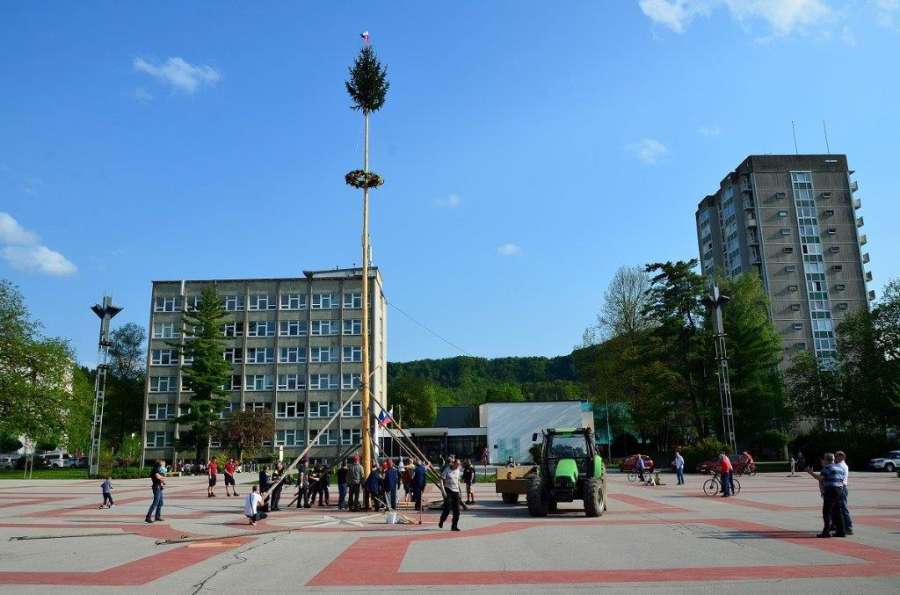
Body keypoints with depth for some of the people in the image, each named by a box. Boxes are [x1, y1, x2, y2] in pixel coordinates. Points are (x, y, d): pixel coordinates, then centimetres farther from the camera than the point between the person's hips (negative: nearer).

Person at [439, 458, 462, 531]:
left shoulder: (457, 470, 10)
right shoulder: (447, 470, -8)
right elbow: (441, 480, -10)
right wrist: (443, 491, -17)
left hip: (456, 491, 6)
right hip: (448, 491, -5)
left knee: (456, 510, 2)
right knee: (447, 508, -7)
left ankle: (454, 526, 8)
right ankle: (441, 522, 17)